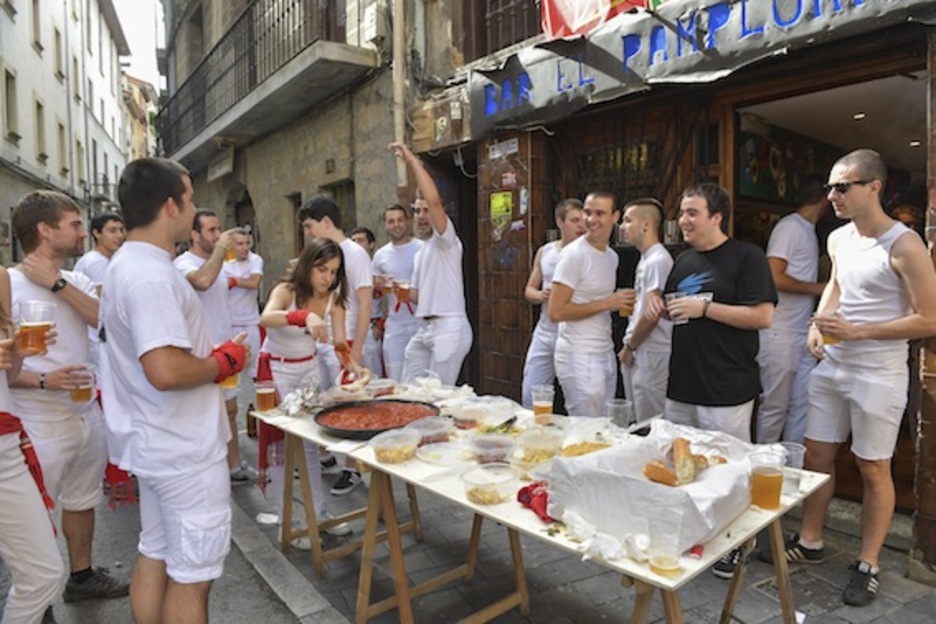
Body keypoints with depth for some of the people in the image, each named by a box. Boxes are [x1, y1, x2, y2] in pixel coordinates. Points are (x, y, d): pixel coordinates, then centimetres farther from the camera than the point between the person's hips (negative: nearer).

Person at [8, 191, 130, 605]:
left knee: (82, 500, 20)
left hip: (88, 416, 7)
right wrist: (43, 380, -27)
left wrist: (59, 284, -16)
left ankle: (82, 575, 38)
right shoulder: (10, 284, -14)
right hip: (41, 426, -7)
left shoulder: (76, 282, 7)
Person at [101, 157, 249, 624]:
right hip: (185, 450, -10)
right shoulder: (151, 275, -23)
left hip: (155, 443, 10)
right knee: (191, 576, 6)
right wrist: (226, 361, -16)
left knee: (155, 557, 22)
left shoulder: (126, 265, 10)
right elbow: (166, 371, -33)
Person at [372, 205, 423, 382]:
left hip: (421, 323, -3)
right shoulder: (380, 255, 9)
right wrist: (378, 286, -6)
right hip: (394, 325, 4)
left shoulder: (423, 249, -4)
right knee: (394, 379, 8)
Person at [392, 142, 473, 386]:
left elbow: (434, 199, -22)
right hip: (424, 329, 9)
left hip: (449, 328, -9)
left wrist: (412, 160, -17)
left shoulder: (446, 240, -5)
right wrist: (395, 289, 6)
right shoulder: (420, 252, 22)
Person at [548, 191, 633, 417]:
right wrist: (606, 304, -17)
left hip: (606, 354, 8)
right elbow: (556, 312, -18)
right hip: (579, 356, -8)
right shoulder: (574, 254, -13)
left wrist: (621, 303, 4)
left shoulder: (612, 256, 12)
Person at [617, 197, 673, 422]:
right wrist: (629, 347, 13)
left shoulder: (658, 261, -16)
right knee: (636, 422, 16)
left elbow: (651, 315, -20)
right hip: (637, 355, 9)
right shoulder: (645, 259, 15)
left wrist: (629, 347, -8)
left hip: (651, 356, -9)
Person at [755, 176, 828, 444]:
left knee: (801, 406, 11)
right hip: (780, 334, -9)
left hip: (802, 333, 9)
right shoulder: (790, 227, -10)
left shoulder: (808, 230, 17)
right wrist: (817, 288, -9)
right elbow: (774, 278, -18)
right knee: (775, 407, 0)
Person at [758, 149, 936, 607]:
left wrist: (856, 331, -21)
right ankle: (809, 542, 31)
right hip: (830, 366, 7)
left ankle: (867, 565, 24)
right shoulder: (838, 238, 6)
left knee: (873, 470, 7)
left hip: (878, 375, -6)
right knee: (816, 455, 13)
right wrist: (817, 325, 6)